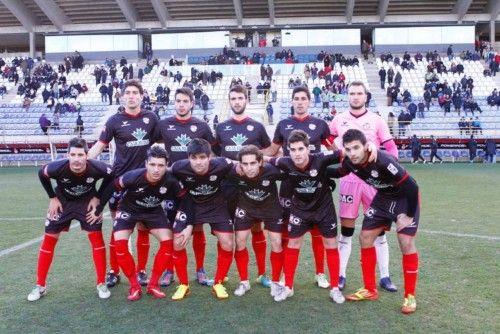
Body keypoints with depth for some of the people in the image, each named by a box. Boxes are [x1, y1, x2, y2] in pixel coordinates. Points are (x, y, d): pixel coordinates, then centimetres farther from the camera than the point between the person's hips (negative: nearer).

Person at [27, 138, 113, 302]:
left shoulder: (97, 168, -34)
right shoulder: (58, 167, -34)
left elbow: (110, 176, -10)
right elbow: (41, 174, -10)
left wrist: (97, 197, -11)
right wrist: (52, 198, -7)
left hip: (87, 201, 0)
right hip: (63, 200, 1)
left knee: (97, 238, -8)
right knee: (49, 239, 1)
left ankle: (101, 284, 4)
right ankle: (40, 286, 15)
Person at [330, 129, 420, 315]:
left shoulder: (383, 161, -37)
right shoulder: (350, 162, -18)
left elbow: (411, 186, -31)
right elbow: (338, 173, 7)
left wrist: (409, 215, -23)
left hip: (405, 197, -6)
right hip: (383, 197, 7)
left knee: (406, 242, -15)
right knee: (365, 238, 4)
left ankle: (410, 296, 2)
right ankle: (370, 290, 18)